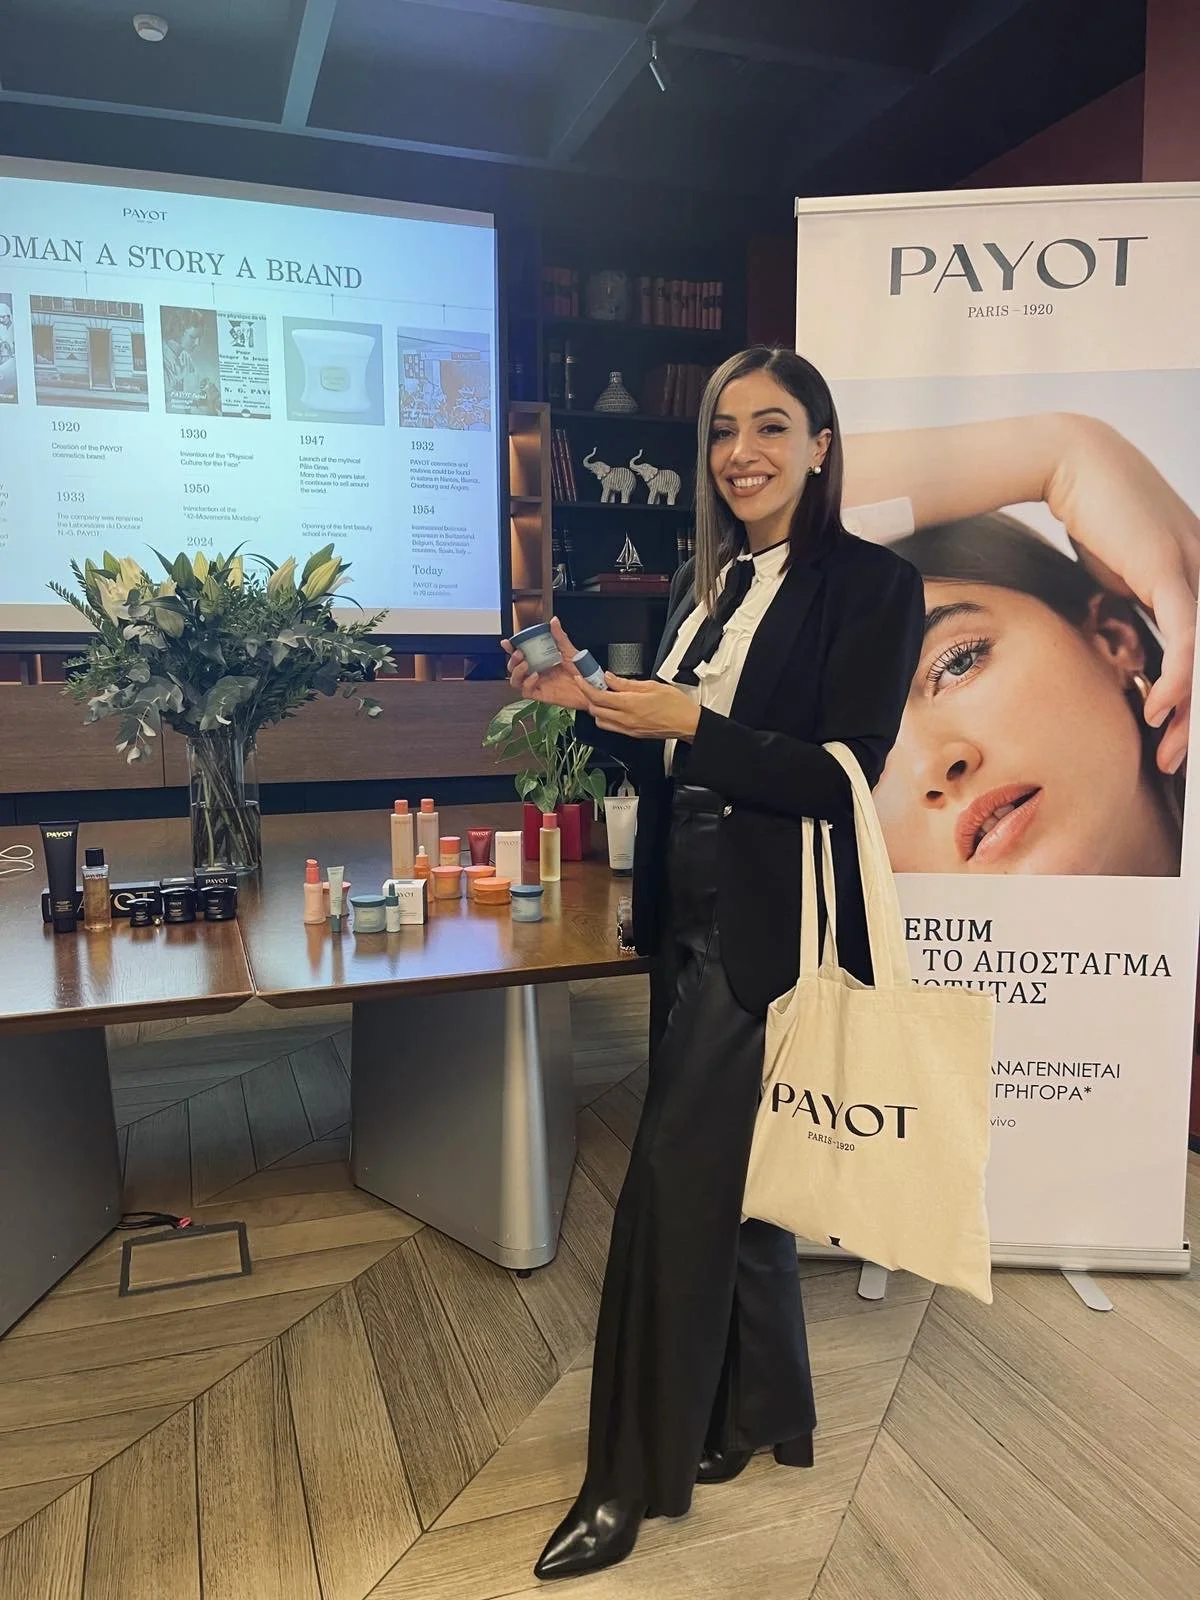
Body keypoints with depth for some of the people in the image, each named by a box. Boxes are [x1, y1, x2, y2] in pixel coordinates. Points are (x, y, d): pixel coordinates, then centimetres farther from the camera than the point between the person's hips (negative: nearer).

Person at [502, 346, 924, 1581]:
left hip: (773, 930, -7)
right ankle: (760, 1411, 39)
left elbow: (844, 777, -17)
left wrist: (691, 722, -23)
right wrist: (590, 703, -1)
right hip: (687, 917, 7)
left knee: (673, 1182, -3)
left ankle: (632, 1480, 18)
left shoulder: (872, 587, -9)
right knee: (728, 1172, 18)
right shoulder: (701, 581, 11)